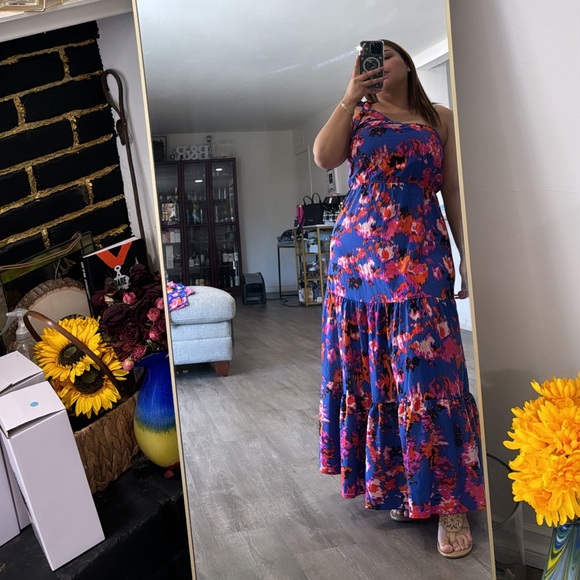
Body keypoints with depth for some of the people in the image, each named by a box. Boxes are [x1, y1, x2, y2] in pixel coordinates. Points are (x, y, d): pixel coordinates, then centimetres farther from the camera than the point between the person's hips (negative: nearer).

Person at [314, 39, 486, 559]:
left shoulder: (440, 118, 13)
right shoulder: (357, 114, 14)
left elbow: (453, 193, 10)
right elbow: (324, 157, -5)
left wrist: (468, 259, 4)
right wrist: (350, 96, -7)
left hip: (421, 257, -1)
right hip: (359, 254, 2)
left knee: (426, 372, -6)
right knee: (370, 369, 4)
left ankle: (449, 501, 1)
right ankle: (393, 483, 20)